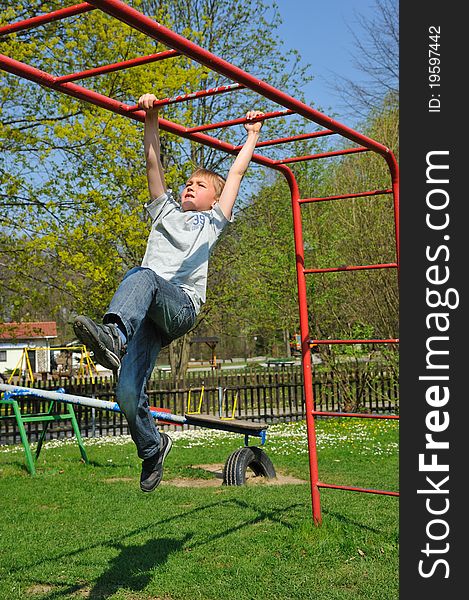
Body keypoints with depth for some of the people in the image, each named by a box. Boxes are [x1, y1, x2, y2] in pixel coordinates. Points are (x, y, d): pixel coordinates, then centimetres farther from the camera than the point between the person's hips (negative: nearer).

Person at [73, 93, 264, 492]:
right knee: (128, 392, -12)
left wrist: (252, 134, 38)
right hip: (147, 313, 4)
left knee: (143, 276, -37)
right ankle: (152, 447, 14)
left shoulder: (213, 220, 24)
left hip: (182, 306, -3)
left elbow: (237, 172, 28)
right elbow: (153, 163, 25)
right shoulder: (166, 211, 32)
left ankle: (113, 334, -62)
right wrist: (151, 118, 19)